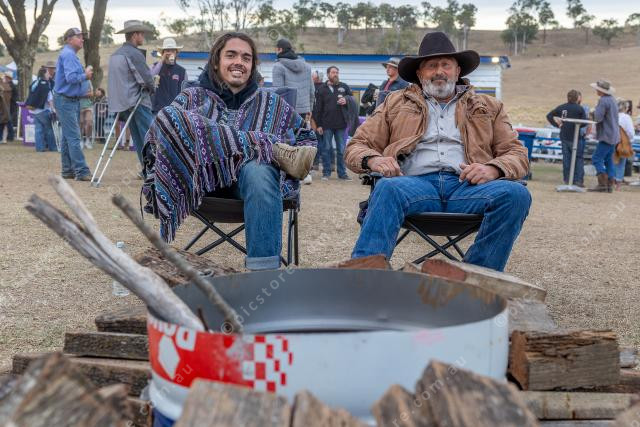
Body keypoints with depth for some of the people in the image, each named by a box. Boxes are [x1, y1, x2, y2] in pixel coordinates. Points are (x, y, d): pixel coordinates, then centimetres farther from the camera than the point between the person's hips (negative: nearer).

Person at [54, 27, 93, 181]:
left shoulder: (71, 55, 18)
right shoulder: (68, 54, -13)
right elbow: (71, 77, -24)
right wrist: (85, 75, -10)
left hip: (72, 100, 10)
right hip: (65, 100, -10)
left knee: (68, 136, 11)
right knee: (73, 137, -12)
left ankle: (68, 170, 16)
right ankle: (81, 171, -14)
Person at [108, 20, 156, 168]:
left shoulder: (115, 55, 16)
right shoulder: (134, 54, -12)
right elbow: (146, 78, -14)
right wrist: (152, 88, 6)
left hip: (123, 102, 9)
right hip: (138, 101, -9)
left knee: (138, 138, 10)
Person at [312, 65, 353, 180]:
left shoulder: (344, 87, 9)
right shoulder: (322, 89, 5)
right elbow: (318, 108, 3)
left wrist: (346, 100, -9)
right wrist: (318, 124, -3)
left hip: (341, 124, 1)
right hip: (326, 124, -1)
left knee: (341, 150, 5)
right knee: (326, 149, 3)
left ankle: (342, 173, 13)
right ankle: (326, 172, 12)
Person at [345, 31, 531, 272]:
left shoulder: (488, 107, 27)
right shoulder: (396, 103, 26)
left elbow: (518, 155, 19)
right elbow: (356, 146, 20)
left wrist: (492, 168, -5)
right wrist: (373, 160, -6)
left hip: (466, 186, 1)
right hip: (417, 184, -1)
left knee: (515, 193, -30)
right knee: (387, 189, -36)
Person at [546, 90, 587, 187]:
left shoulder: (561, 107, 5)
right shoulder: (579, 109, -8)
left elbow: (549, 116, 8)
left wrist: (557, 124, 7)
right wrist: (576, 125, 6)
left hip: (564, 137, 5)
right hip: (575, 137, -5)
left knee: (566, 158, 10)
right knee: (579, 158, 3)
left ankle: (567, 179, 13)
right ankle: (578, 180, -1)